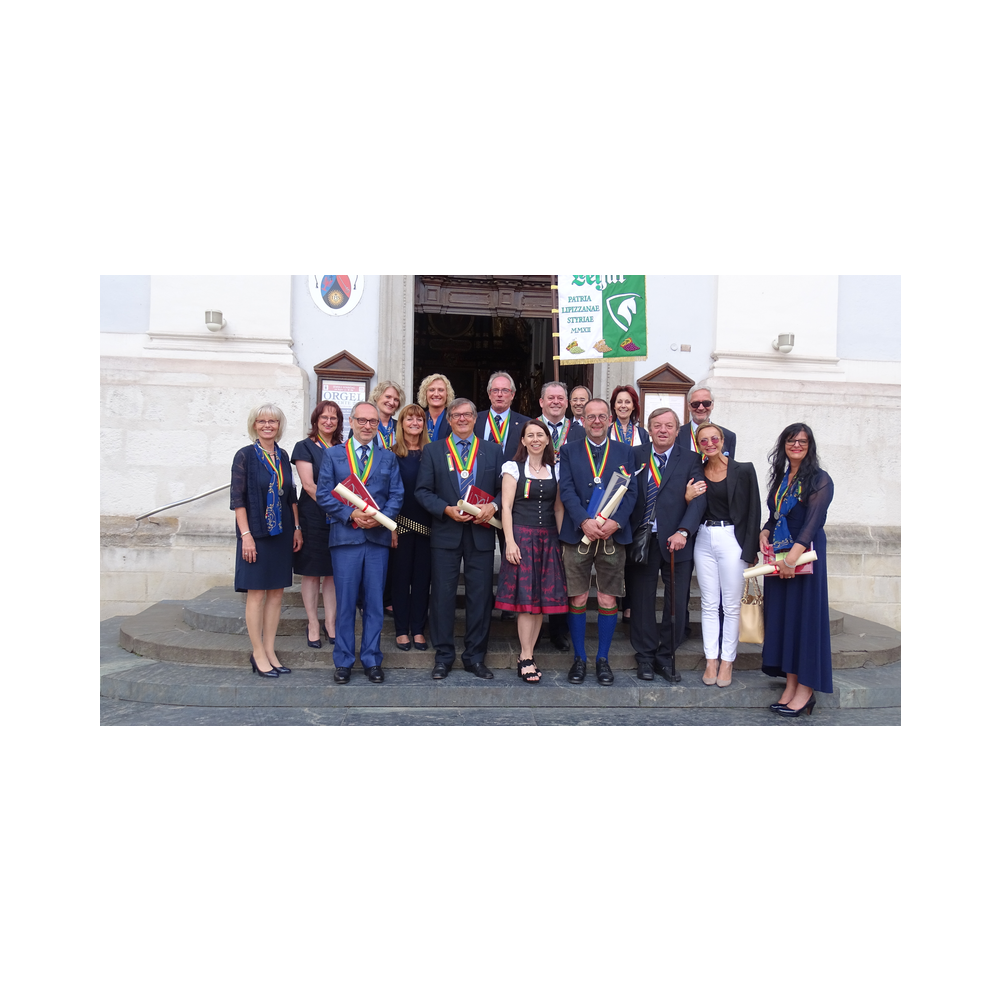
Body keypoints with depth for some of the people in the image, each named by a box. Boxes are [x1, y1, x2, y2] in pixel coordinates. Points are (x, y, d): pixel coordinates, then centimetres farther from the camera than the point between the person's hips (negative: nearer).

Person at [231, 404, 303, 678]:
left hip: (282, 533, 5)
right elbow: (237, 499, -8)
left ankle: (270, 651, 17)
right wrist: (245, 534, -15)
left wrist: (297, 527, 7)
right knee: (257, 592, 0)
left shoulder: (283, 457, 10)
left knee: (276, 592, 8)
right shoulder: (245, 455, -5)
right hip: (256, 533, -5)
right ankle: (258, 654, 9)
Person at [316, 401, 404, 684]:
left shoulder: (388, 457, 14)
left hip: (378, 536, 2)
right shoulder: (332, 455, 8)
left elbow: (397, 495, 7)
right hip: (345, 536, -1)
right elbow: (323, 494, 1)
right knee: (345, 602, 3)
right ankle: (343, 661, 15)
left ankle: (372, 660, 16)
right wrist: (350, 515, -12)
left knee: (374, 602, 6)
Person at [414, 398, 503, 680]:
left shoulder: (493, 451, 10)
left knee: (480, 595, 4)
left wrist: (493, 506, -13)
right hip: (446, 532, -1)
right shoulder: (433, 451, 7)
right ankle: (443, 656, 16)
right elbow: (422, 491, 1)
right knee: (443, 594, 3)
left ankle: (475, 657, 17)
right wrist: (447, 509, -13)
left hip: (481, 533, 1)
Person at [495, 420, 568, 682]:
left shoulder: (555, 470, 12)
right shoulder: (513, 467, 2)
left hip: (548, 537, 4)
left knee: (543, 596, 3)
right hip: (521, 535, -4)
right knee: (526, 597, -7)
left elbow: (558, 508, 13)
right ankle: (526, 658, -1)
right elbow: (506, 506, -3)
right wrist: (509, 541, -12)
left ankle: (528, 653, 12)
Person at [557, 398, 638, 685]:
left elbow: (631, 491, 2)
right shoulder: (569, 451, 8)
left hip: (613, 535, 1)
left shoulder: (624, 452, 10)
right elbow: (566, 489, -3)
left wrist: (616, 521, -15)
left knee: (608, 601, 5)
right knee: (577, 599, 3)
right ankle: (579, 658, 17)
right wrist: (584, 521, -17)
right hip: (578, 534, 0)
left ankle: (603, 659, 18)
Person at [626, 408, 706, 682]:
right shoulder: (634, 456, 6)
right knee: (642, 600, 7)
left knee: (676, 602, 5)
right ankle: (645, 657, 21)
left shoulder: (690, 461, 4)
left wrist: (683, 532, -19)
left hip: (676, 541, 0)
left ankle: (666, 657, 21)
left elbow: (698, 499, -5)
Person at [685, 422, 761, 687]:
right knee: (709, 604, 8)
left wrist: (750, 550, -9)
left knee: (732, 605, 2)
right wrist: (687, 497, -11)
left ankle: (727, 661, 13)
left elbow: (753, 511, -4)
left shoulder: (743, 470, -2)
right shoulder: (697, 473, 7)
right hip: (704, 539, 3)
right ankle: (711, 660, 16)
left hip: (732, 540, -3)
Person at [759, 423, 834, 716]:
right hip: (778, 556, 6)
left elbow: (813, 521, -16)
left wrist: (792, 557, -25)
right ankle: (790, 684, 14)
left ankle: (806, 688, 4)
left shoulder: (819, 479, -5)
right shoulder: (780, 479, 15)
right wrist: (764, 533, -1)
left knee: (805, 614, -3)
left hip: (806, 554, -6)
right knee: (782, 615, 6)